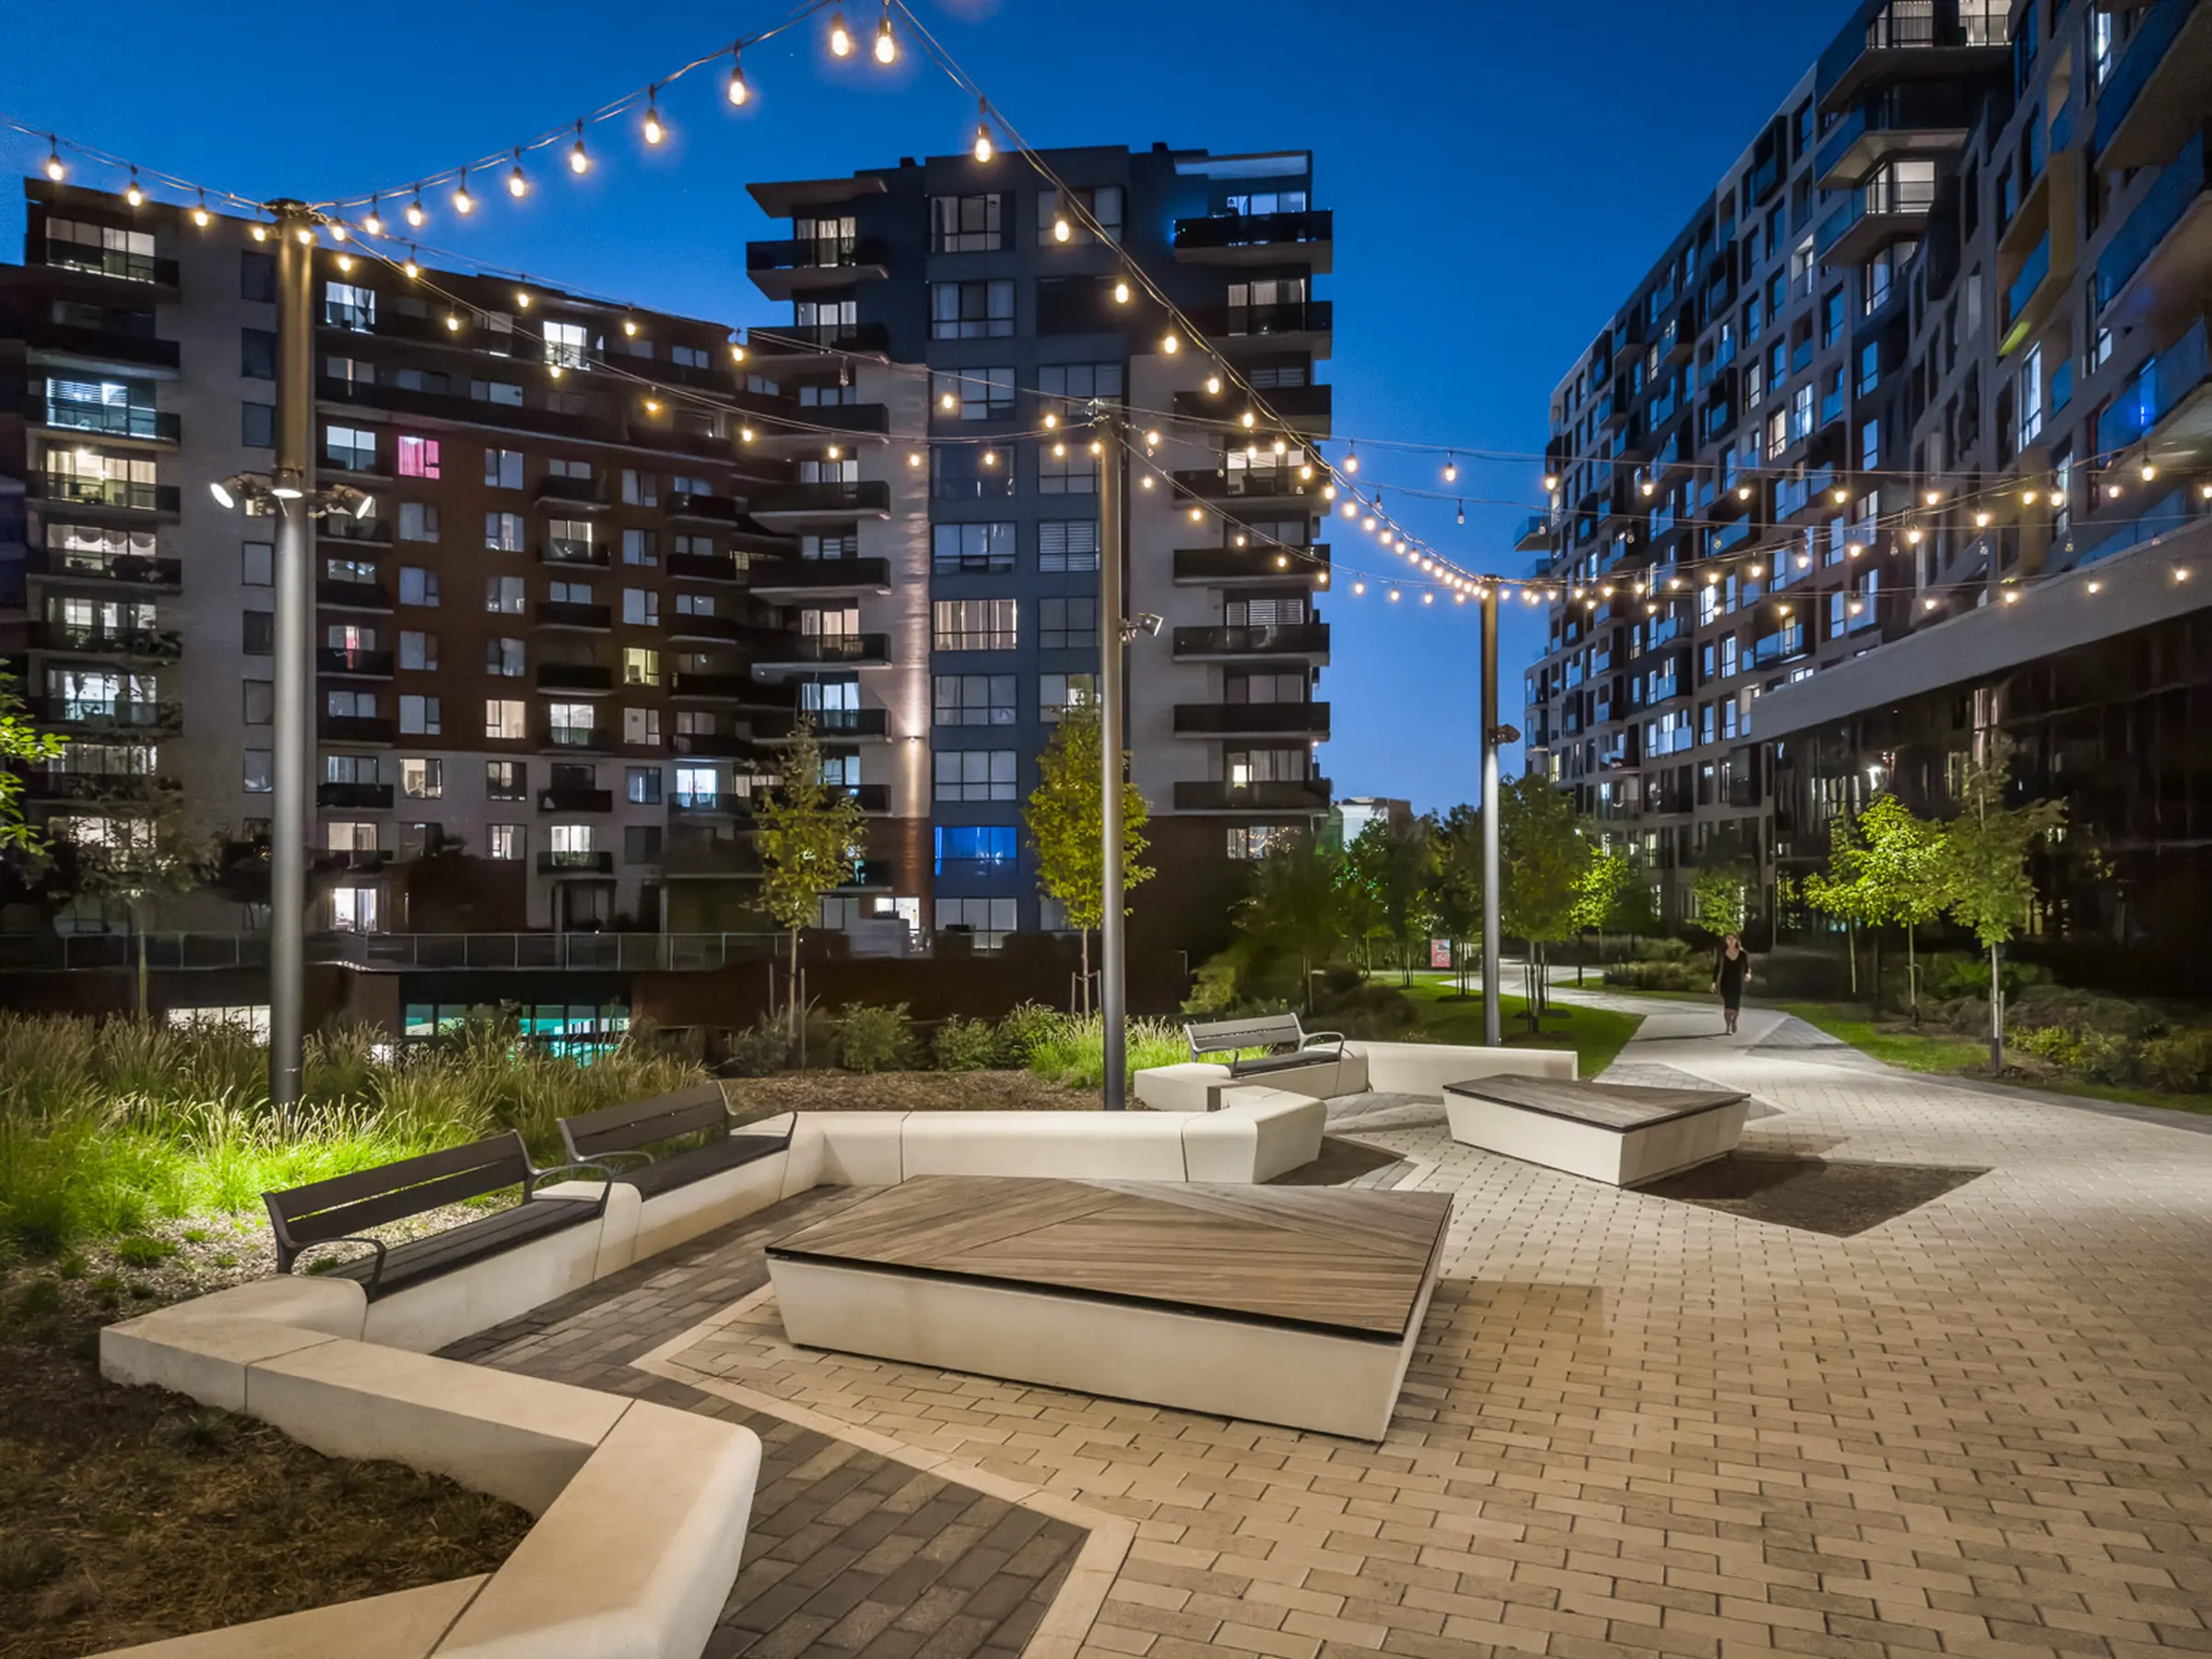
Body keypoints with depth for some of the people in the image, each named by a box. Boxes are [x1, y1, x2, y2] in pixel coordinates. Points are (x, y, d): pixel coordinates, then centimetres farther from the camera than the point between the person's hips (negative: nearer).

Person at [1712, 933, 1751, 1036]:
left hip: (1738, 983, 1)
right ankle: (1728, 1026, 0)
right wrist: (1714, 982, -7)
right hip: (1725, 982, -1)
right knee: (1727, 1004, -8)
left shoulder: (1743, 954, -3)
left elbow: (1747, 967, -1)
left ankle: (1733, 1022, 36)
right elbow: (1717, 968, -1)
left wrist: (1748, 974, -24)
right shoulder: (1722, 953, -3)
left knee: (1736, 1005, 7)